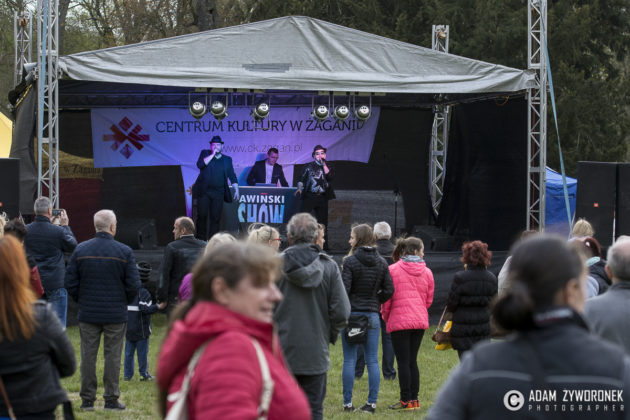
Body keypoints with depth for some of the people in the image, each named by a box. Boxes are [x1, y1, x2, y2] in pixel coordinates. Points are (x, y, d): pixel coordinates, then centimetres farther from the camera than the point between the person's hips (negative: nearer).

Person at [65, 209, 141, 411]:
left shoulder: (81, 250, 0)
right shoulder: (124, 252, -6)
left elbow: (70, 282, 1)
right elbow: (133, 285, -5)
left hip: (88, 313, 2)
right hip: (116, 314, -2)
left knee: (88, 355, 6)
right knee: (113, 355, 4)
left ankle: (87, 399, 8)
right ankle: (111, 399, 5)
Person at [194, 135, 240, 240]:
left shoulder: (227, 159, 15)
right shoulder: (205, 153, 10)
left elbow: (232, 176, 14)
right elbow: (200, 164, -9)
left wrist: (236, 190, 4)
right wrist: (213, 154, -8)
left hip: (218, 193, 1)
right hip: (204, 191, -1)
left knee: (215, 218, -3)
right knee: (202, 216, -4)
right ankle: (201, 240, 3)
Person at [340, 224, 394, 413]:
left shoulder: (350, 261, -10)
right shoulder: (381, 262, 6)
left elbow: (344, 290, -14)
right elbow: (389, 290, 4)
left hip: (352, 313, -4)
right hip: (373, 316, 4)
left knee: (349, 360, 2)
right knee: (372, 360, 6)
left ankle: (347, 403, 3)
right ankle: (372, 403, 6)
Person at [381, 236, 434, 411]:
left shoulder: (392, 270, -5)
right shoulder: (426, 272, 6)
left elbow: (387, 298, -4)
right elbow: (429, 299, 12)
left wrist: (386, 317, 12)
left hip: (400, 321, -4)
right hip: (420, 321, 4)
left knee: (403, 362, -1)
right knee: (412, 360, 12)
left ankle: (406, 400, -1)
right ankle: (414, 399, 12)